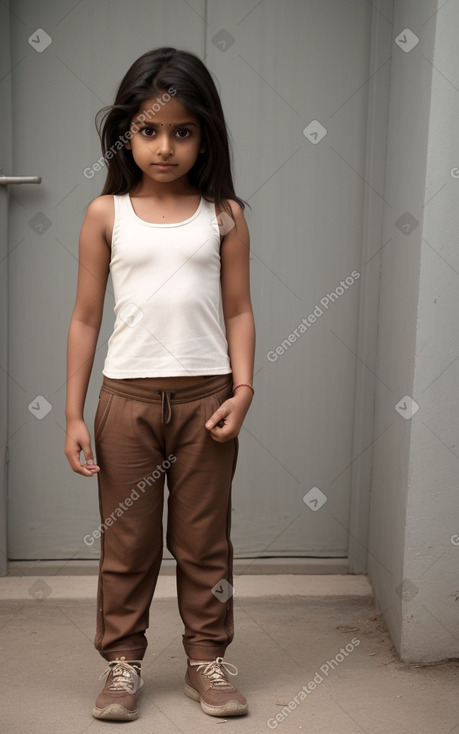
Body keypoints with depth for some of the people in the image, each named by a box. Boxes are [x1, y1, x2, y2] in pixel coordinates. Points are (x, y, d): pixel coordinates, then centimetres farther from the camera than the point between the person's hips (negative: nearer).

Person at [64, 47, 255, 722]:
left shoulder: (223, 215, 3)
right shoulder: (107, 214, 1)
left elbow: (238, 311, 4)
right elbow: (86, 318, 3)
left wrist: (242, 390, -8)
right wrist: (74, 415, 0)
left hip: (206, 397, 0)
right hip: (128, 396, 0)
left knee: (205, 540, 10)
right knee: (127, 541, 9)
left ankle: (207, 659, 25)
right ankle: (123, 662, 24)